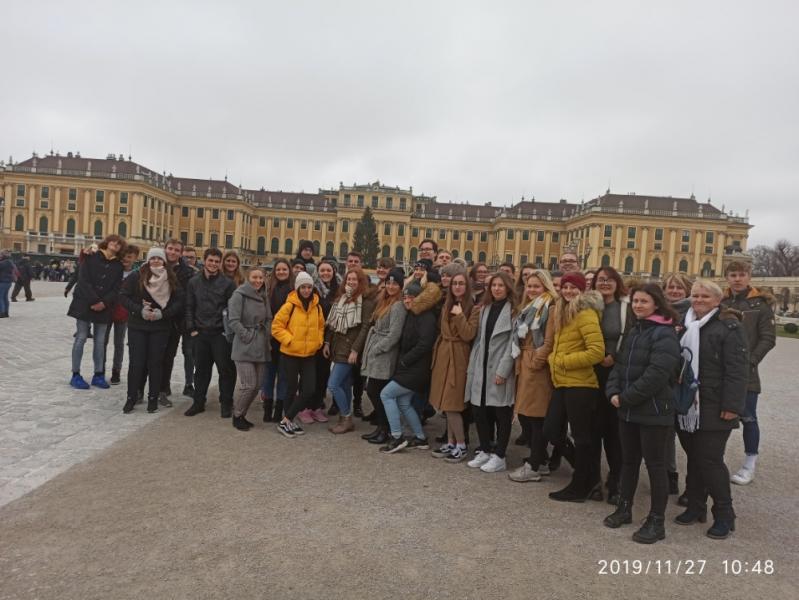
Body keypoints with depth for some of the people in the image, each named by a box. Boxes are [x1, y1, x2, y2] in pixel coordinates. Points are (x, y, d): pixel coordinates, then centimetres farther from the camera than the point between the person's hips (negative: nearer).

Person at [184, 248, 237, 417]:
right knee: (201, 369, 12)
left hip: (221, 333, -3)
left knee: (225, 369, 1)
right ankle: (198, 402, 24)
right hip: (200, 333, 3)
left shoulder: (228, 283, -3)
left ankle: (226, 404, 14)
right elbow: (189, 307, 10)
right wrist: (191, 329, 2)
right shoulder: (194, 282, 7)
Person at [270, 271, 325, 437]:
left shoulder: (317, 307, 5)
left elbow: (320, 326, 17)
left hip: (310, 355, 5)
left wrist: (318, 341, 4)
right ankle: (287, 422, 23)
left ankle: (287, 420, 14)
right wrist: (290, 340, -17)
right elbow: (276, 327, -10)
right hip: (290, 354, -5)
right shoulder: (289, 306, -11)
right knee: (292, 389, 6)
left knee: (309, 390, 0)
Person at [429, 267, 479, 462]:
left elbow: (468, 335, -15)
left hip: (458, 358, -6)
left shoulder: (473, 308, -7)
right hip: (443, 356, 7)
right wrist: (437, 351, 13)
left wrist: (460, 315, -17)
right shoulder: (447, 306, 12)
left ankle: (461, 446, 7)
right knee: (446, 404, 9)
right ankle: (451, 443, 18)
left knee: (451, 404, -6)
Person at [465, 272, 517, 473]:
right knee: (480, 411, 9)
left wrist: (503, 370, -17)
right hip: (481, 367, 6)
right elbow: (479, 339, 14)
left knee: (501, 414, 2)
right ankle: (484, 451, 23)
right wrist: (471, 366, 8)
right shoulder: (485, 308, 15)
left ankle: (499, 456, 11)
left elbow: (513, 342, -11)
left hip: (500, 369, -6)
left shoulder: (513, 310, -5)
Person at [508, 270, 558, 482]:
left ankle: (534, 466, 8)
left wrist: (533, 363, -12)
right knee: (524, 415, 11)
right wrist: (519, 363, 13)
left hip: (538, 368, -9)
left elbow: (549, 343, -15)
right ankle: (540, 461, 24)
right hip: (523, 366, 9)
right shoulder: (528, 308, 19)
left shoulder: (550, 309, -9)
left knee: (536, 417, -2)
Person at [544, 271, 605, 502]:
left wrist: (563, 361, -15)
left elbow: (597, 351, -21)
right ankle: (590, 476, 27)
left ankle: (580, 487, 20)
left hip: (580, 384, -9)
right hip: (562, 383, 9)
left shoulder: (586, 314, -13)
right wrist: (553, 358, 8)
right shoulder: (561, 312, 13)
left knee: (581, 437, 4)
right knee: (551, 431, 11)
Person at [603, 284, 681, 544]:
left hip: (653, 410, -8)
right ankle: (624, 508, 31)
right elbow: (619, 364, 12)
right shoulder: (633, 332, 15)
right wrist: (613, 392, -4)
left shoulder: (665, 334, -13)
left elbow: (656, 374, -22)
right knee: (629, 461, 18)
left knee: (655, 465, 2)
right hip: (628, 409, 8)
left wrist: (626, 397, -16)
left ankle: (656, 521, 13)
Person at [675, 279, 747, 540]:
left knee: (710, 460, -3)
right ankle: (695, 507, 26)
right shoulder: (686, 325, 14)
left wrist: (731, 405, -19)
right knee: (693, 458, 14)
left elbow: (737, 370, -14)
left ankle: (724, 515, 12)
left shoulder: (729, 326, -8)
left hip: (713, 409, -7)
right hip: (688, 406, 7)